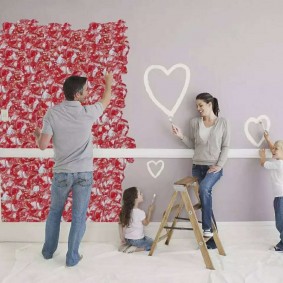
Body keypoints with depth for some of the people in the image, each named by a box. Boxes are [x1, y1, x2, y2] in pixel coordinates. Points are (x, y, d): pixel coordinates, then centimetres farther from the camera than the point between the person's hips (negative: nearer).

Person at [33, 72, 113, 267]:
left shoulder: (52, 113, -11)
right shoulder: (88, 113, -11)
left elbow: (42, 145, -11)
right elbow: (106, 100, 10)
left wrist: (37, 134, 12)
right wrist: (109, 82, 28)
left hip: (61, 173, 1)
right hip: (84, 172, -1)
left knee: (55, 212, 21)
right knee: (79, 216, 11)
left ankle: (48, 251, 36)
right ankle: (72, 257, 20)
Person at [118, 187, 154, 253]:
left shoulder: (125, 211, -6)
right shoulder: (140, 212, -23)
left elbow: (121, 224, -2)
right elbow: (146, 223, -4)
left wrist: (122, 238, 6)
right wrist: (150, 211, 3)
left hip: (127, 239, 6)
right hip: (137, 240, -6)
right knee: (152, 243, 19)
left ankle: (127, 245, 9)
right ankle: (135, 249, -3)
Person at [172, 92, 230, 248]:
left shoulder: (223, 122, -1)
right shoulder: (194, 122, 6)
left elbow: (226, 146, -2)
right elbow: (193, 145, 11)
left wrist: (219, 165, -12)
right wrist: (181, 136, -5)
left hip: (214, 167, -4)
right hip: (197, 166, 4)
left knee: (204, 188, -32)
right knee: (205, 199, 3)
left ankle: (207, 228, -23)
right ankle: (212, 236, 14)